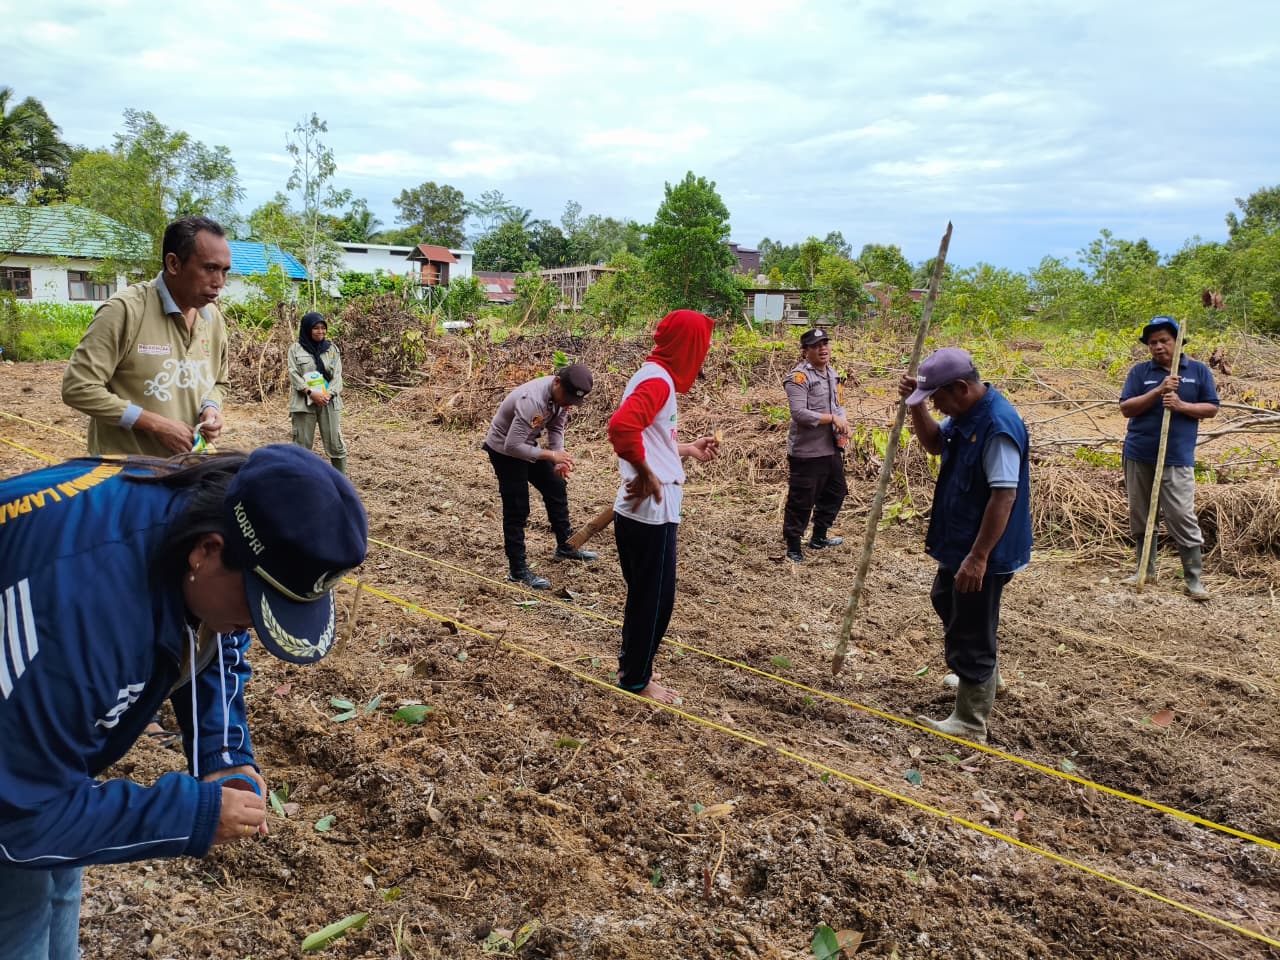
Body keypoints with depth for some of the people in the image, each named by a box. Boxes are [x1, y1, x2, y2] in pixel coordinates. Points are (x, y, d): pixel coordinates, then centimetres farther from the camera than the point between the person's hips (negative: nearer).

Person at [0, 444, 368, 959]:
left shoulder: (206, 515, -20)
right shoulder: (82, 599, -44)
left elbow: (216, 652, -3)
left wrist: (226, 757, -16)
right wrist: (194, 815, -31)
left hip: (54, 713, 7)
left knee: (58, 884, 23)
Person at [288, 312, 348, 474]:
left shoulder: (332, 348, 10)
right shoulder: (295, 349, 4)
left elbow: (337, 374, 3)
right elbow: (293, 374, -4)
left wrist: (329, 394, -13)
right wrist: (311, 393, -17)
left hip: (329, 402, 1)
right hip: (304, 403, -1)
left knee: (335, 444, 1)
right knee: (302, 445, 3)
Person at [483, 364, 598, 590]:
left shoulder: (563, 395, -12)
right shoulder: (532, 400, -37)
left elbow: (556, 428, 0)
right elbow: (513, 446, -37)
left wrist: (560, 460, -15)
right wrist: (551, 455, -33)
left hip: (526, 444, 9)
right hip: (505, 450, -9)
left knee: (556, 488, 17)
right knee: (516, 510, -7)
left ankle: (565, 546, 34)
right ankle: (517, 570, 3)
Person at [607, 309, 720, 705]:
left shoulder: (654, 375, 13)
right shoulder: (658, 379, -17)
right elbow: (621, 426, -35)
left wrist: (688, 449, 27)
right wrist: (647, 476, -25)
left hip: (644, 511, 10)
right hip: (651, 512, -10)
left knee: (644, 595, 21)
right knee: (655, 598, 4)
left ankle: (632, 668, 34)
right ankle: (636, 681, 18)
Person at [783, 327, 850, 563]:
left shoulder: (831, 373, 12)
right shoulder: (799, 377, -16)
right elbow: (800, 413, -25)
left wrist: (842, 422, -2)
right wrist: (832, 418, -19)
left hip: (831, 448, 9)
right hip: (807, 451, -9)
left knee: (835, 492, 22)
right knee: (801, 500, -3)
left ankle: (819, 538, 38)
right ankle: (793, 547, 10)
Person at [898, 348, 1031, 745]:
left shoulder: (997, 426, -28)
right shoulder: (965, 414, 2)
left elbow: (1004, 495, -31)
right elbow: (934, 444, 17)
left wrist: (978, 557, -30)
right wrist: (916, 404, -1)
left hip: (982, 551, -11)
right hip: (959, 540, 11)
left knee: (970, 633, 0)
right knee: (946, 602, 29)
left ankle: (970, 723, 14)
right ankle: (983, 676, 50)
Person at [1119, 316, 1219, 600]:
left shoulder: (1198, 370, 5)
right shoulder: (1140, 371, 4)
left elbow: (1212, 408, 4)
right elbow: (1126, 407, -4)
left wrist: (1182, 405, -13)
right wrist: (1158, 391, -16)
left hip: (1176, 458, -2)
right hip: (1138, 456, 2)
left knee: (1183, 518, -5)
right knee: (1140, 515, 9)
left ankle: (1193, 578, 3)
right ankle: (1146, 568, 22)